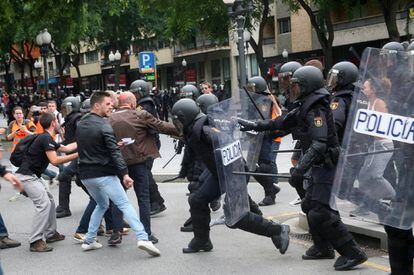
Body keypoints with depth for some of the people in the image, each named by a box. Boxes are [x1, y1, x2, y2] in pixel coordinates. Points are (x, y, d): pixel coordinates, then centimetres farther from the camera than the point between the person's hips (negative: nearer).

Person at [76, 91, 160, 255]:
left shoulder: (80, 125, 11)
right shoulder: (103, 125, -12)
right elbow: (114, 152, -19)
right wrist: (124, 173, -22)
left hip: (85, 175, 7)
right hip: (104, 174, -7)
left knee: (102, 204, 24)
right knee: (125, 204, -8)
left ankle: (89, 241, 21)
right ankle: (142, 238, -21)